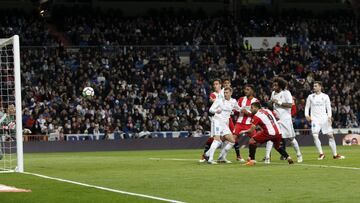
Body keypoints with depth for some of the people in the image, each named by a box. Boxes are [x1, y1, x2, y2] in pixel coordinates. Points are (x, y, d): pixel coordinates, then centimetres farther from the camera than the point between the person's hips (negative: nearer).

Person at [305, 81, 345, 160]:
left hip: (324, 118, 0)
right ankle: (321, 154, -7)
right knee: (315, 136, -17)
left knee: (330, 135, -1)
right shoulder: (310, 97, 7)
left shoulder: (325, 96, 5)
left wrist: (329, 116, -10)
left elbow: (328, 107, 5)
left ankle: (335, 154, 8)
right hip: (315, 119, 0)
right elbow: (307, 107, 11)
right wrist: (307, 115, -6)